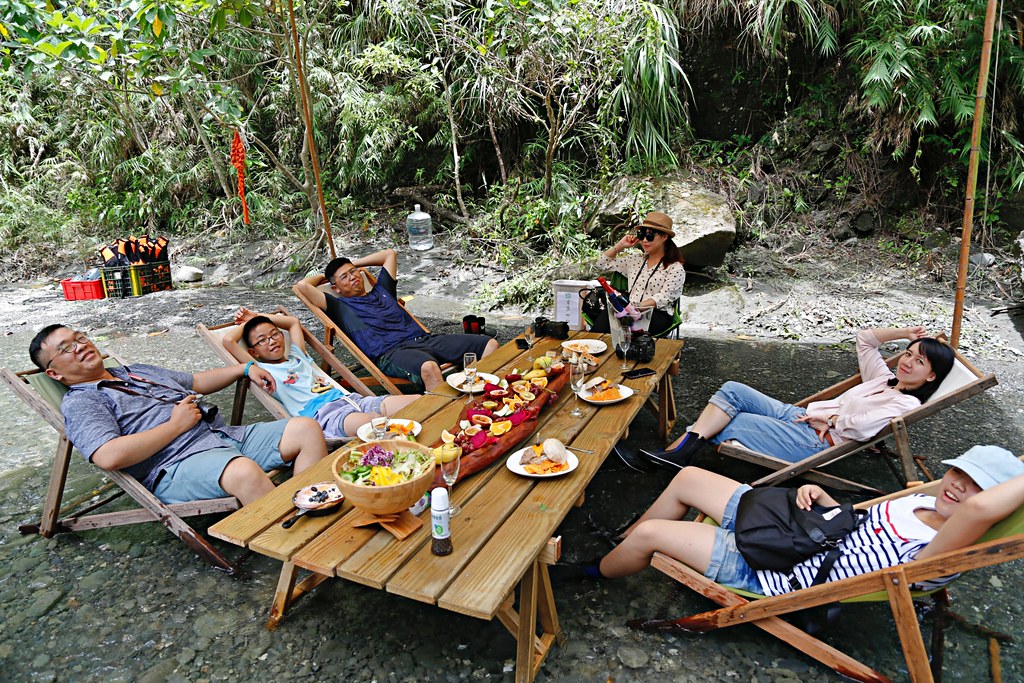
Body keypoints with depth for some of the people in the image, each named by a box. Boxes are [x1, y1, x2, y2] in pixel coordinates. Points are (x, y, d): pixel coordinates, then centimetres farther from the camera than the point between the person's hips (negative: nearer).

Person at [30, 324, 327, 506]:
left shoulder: (137, 371, 27)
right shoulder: (79, 402, 2)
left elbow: (197, 381, 37)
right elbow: (109, 457, -16)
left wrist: (245, 368, 24)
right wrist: (176, 425, -10)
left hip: (226, 435, 9)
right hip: (177, 466, -8)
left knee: (307, 429, -9)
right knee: (245, 472, -41)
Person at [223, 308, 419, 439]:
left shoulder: (298, 356, 31)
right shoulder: (262, 370, 13)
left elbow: (294, 322, 47)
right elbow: (228, 340, 4)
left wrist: (258, 316, 40)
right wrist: (246, 323, 25)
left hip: (348, 398, 7)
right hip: (322, 413, -7)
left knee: (417, 401, -18)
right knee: (372, 423, -42)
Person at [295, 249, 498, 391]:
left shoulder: (380, 291, 31)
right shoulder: (340, 307, 15)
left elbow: (390, 254, 42)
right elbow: (303, 285, 4)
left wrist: (354, 263, 39)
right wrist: (323, 276, 25)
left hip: (424, 338, 7)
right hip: (390, 353, -6)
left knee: (490, 344, -11)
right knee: (428, 367, -44)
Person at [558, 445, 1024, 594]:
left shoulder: (938, 556, -26)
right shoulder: (924, 500, 1)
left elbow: (980, 509, -48)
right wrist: (819, 495, -5)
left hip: (769, 570, -8)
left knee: (649, 535, -10)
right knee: (687, 477, 12)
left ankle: (595, 572, 25)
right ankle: (618, 543, 34)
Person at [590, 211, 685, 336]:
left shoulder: (675, 268, 4)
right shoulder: (636, 259, 22)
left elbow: (663, 298, -9)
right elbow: (602, 264, 27)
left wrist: (638, 306, -24)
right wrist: (620, 245, 16)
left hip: (658, 314, -4)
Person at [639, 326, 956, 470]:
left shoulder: (908, 403, -5)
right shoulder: (884, 379, 20)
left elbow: (862, 427, -20)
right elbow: (864, 338, 29)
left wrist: (828, 418, -7)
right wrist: (903, 333, 22)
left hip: (815, 442, -8)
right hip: (800, 417, 8)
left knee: (727, 424, -22)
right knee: (733, 390, -14)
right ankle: (681, 448, -22)